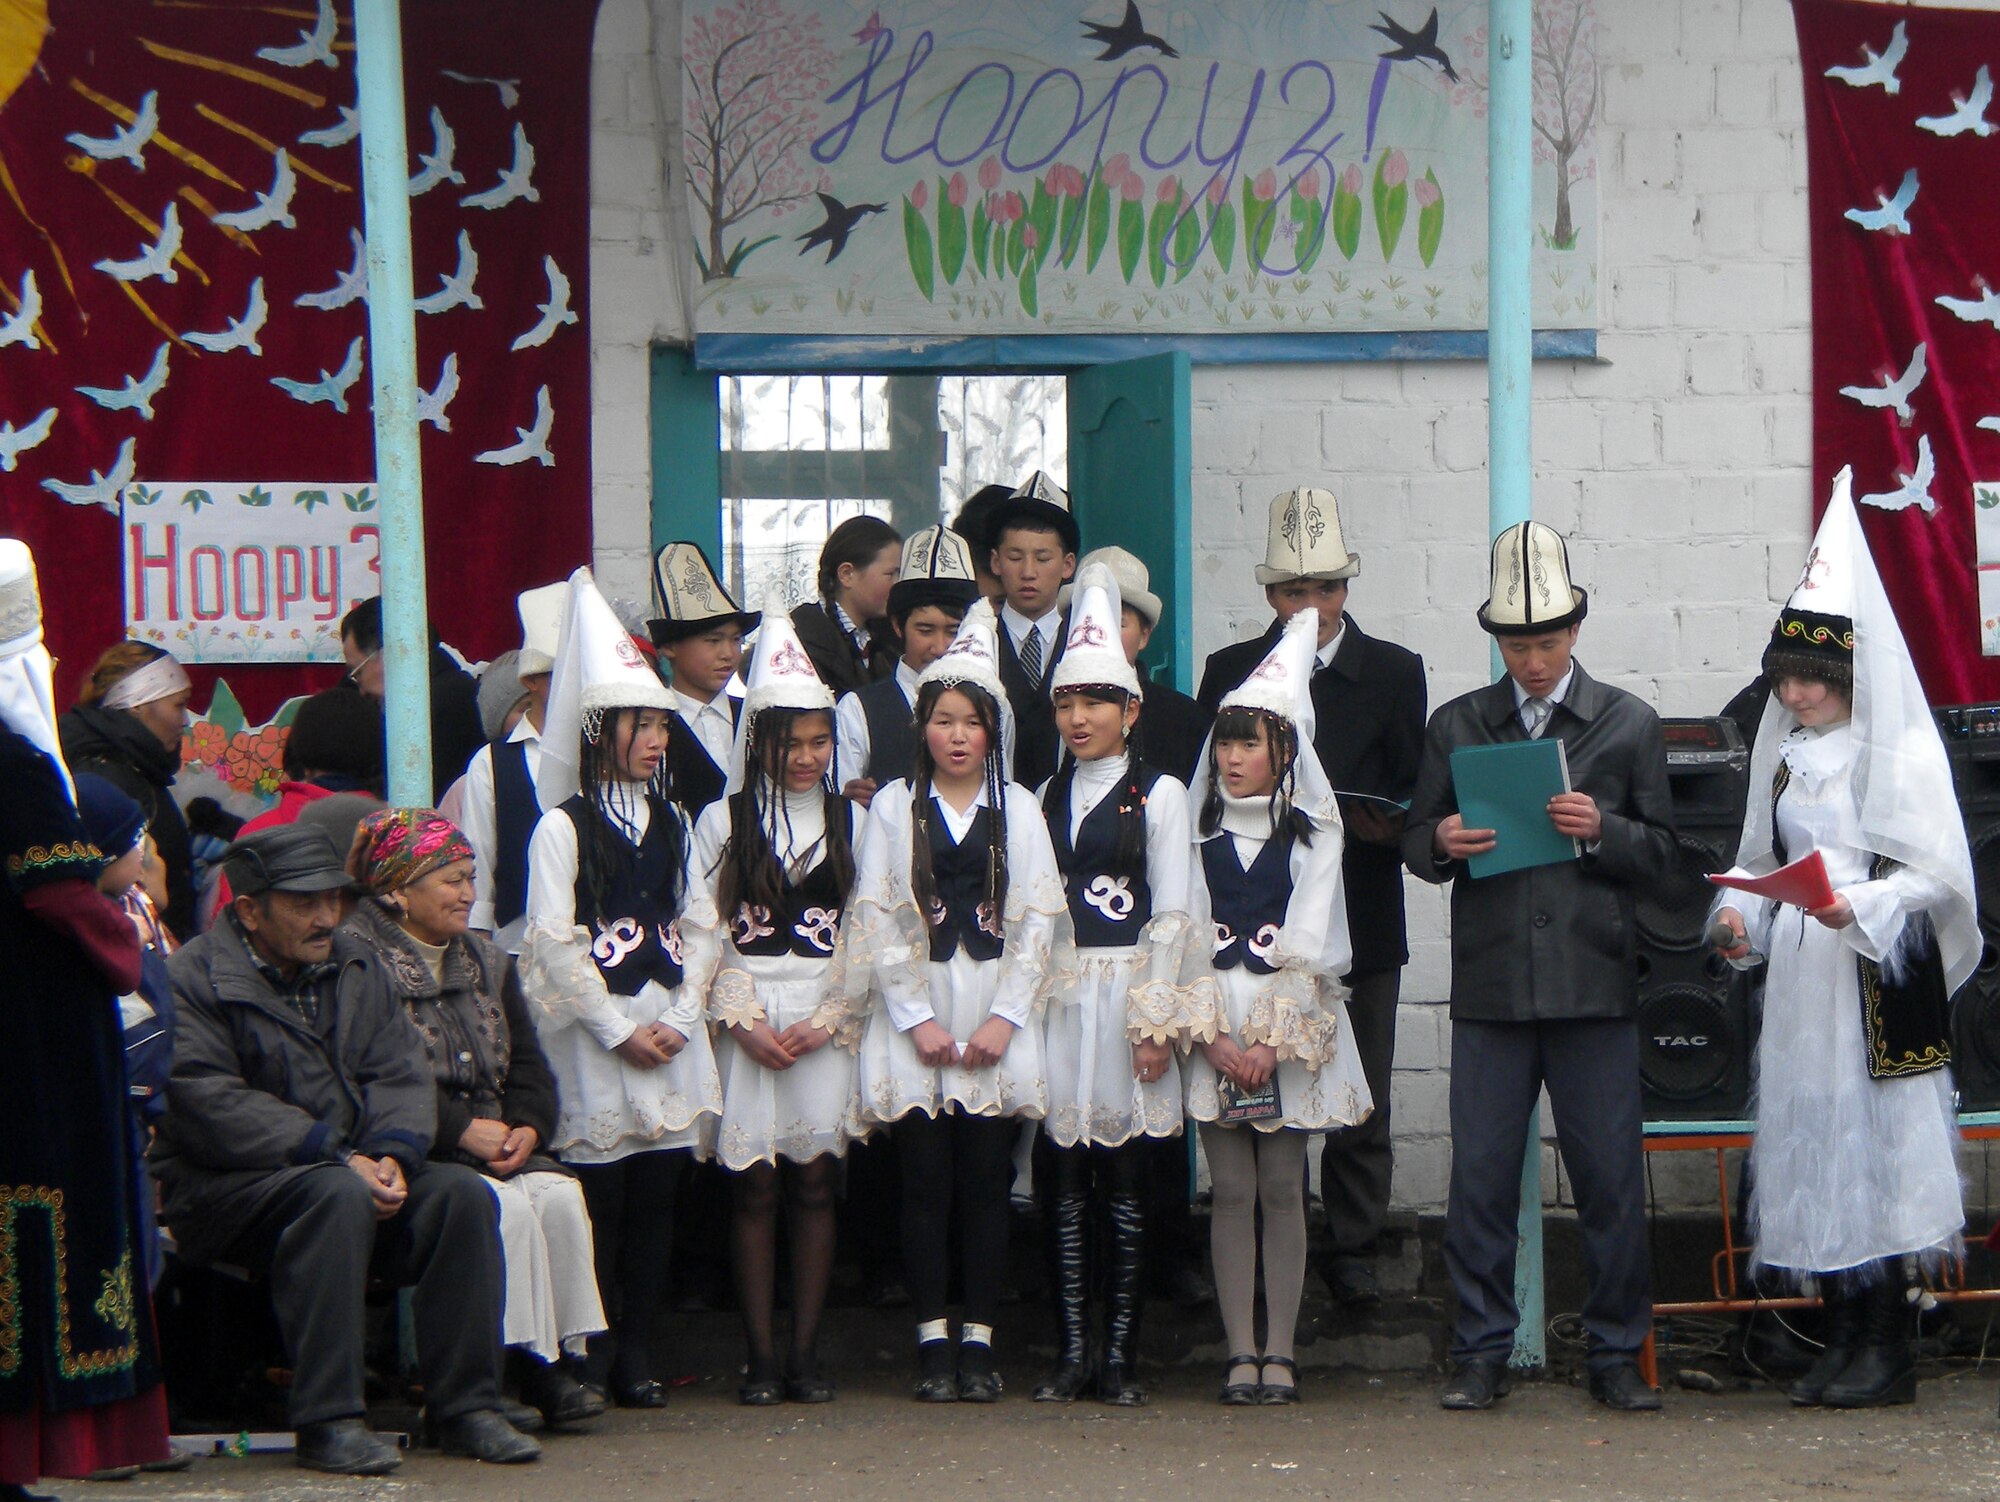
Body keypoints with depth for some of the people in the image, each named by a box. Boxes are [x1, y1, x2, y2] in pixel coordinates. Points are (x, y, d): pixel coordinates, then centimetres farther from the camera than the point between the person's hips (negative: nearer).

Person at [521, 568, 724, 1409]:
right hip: (593, 1035, -5)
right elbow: (553, 944, -8)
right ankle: (591, 1360, 2)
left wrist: (681, 1017, -2)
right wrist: (620, 1029, -10)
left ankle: (637, 1356, 10)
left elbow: (698, 927, 12)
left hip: (669, 1031, 5)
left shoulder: (671, 822, 14)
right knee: (598, 1198, -4)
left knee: (656, 1198, 4)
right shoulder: (563, 827, -3)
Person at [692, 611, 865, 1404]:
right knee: (754, 1187, -2)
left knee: (814, 1183, 1)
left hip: (828, 1025, 1)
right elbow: (705, 934, 2)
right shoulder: (722, 822, 6)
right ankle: (760, 1358, 1)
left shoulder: (852, 822, 9)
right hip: (748, 1022, -1)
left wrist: (820, 1023, -6)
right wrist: (746, 1023, -8)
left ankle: (806, 1354, 5)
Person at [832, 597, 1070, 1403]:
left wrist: (1005, 1016, -6)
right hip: (915, 1014, -1)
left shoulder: (1018, 808, 8)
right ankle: (932, 1341, 3)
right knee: (926, 1179, -2)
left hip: (997, 1017, 1)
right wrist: (918, 1018, -7)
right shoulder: (894, 806, 5)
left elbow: (1039, 917, 3)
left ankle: (979, 1339, 4)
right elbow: (877, 917, 0)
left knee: (986, 1179, 0)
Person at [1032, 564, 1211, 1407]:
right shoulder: (1046, 799, 15)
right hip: (1057, 996, 4)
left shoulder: (1159, 795, 3)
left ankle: (1120, 1358, -1)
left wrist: (1156, 1020, -9)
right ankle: (1071, 1353, 3)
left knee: (1125, 1178, -4)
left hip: (1128, 993, -4)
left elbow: (1171, 914, -2)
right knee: (1063, 1180, 0)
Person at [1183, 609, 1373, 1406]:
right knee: (1231, 1191, -1)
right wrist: (1214, 1036, -10)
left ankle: (1279, 1352, 1)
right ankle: (1241, 1354, 0)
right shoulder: (1198, 833, 8)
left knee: (1282, 1189, -1)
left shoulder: (1311, 833, 4)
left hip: (1293, 1025, -1)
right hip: (1214, 1027, 1)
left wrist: (1273, 1040, -12)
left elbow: (1310, 945, -3)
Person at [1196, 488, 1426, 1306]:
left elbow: (1411, 794, 5)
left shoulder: (1394, 672, 8)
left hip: (1361, 917, 0)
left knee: (1360, 1105, 4)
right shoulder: (1230, 672, 8)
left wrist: (1389, 824, -15)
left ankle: (1352, 1253, 13)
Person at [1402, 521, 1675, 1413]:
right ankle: (1480, 1355, 11)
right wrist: (1442, 843, -10)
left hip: (1594, 982, -1)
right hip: (1490, 986, 1)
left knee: (1611, 1180, 0)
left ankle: (1616, 1356, 10)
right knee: (1480, 1177, 2)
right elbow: (1416, 843, 12)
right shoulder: (1456, 727, 12)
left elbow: (1660, 851, 7)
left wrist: (1601, 830, -13)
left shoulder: (1628, 725, 9)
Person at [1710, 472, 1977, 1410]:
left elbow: (1935, 874, -10)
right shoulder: (1783, 753, 14)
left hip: (1879, 974, -7)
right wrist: (1740, 916, 1)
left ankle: (1888, 1351, -3)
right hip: (1798, 973, 7)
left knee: (1875, 1138, -8)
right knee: (1807, 1140, 5)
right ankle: (1842, 1338, 12)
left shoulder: (1897, 751, -6)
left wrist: (1859, 906, -24)